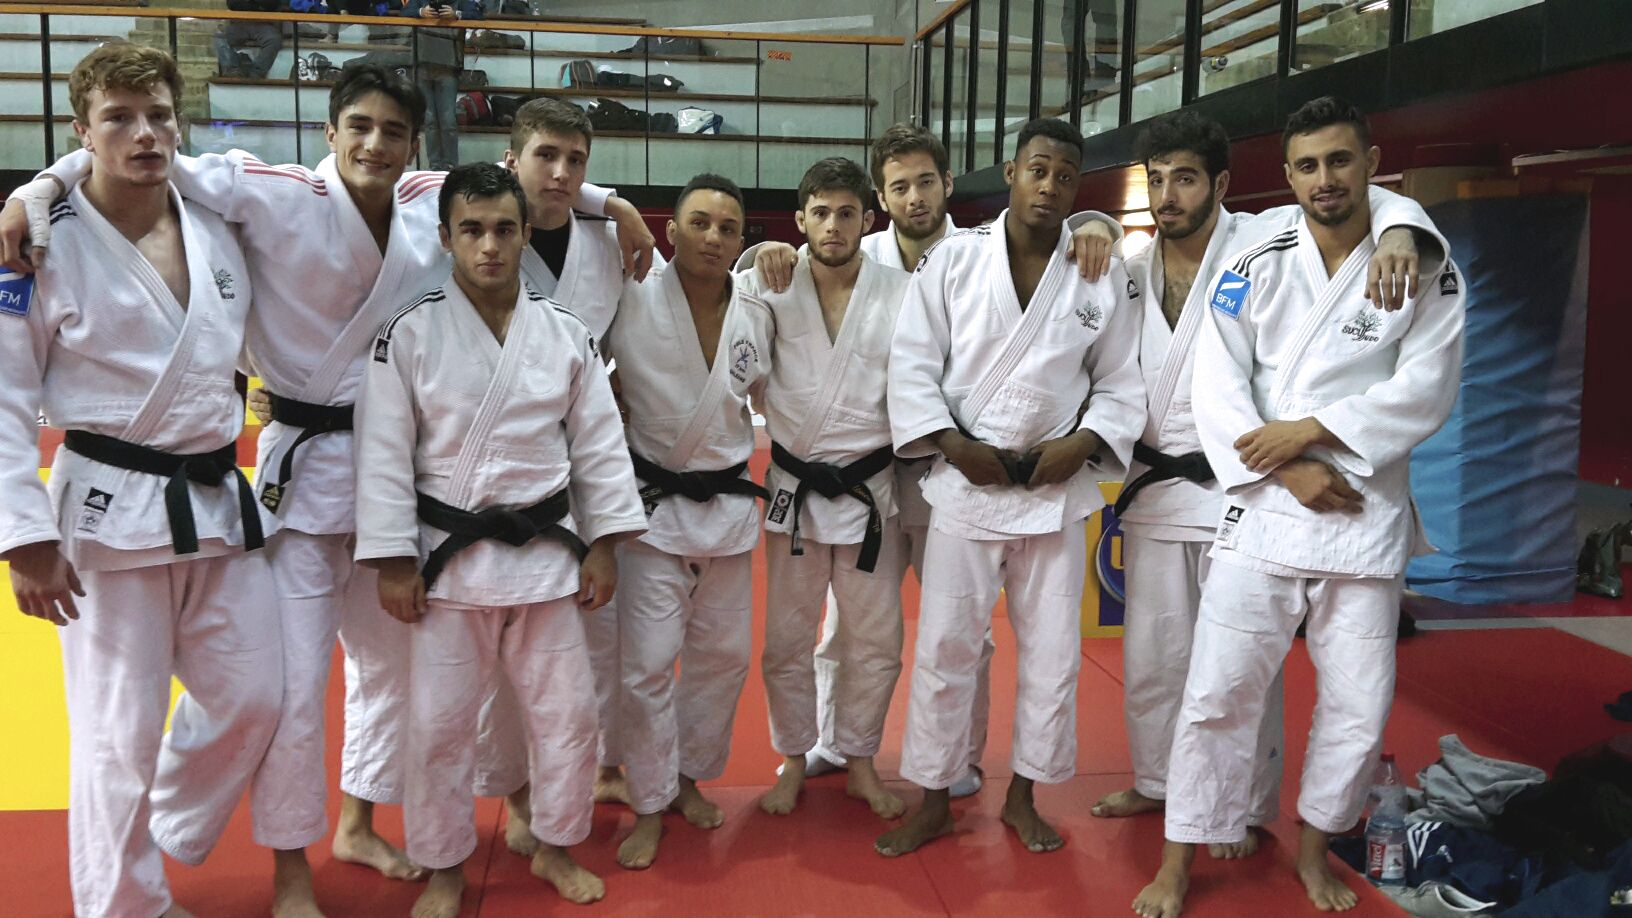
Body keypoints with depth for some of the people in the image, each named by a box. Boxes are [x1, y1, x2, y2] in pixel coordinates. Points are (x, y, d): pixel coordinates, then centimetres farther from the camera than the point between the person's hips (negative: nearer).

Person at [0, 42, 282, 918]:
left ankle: (164, 840, 37)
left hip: (218, 502, 6)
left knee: (251, 696, 11)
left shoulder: (217, 228, 6)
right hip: (111, 511, -5)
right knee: (121, 732, 3)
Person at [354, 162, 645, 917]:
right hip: (449, 556, -2)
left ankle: (555, 848, 33)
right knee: (440, 722, 7)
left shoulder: (565, 334, -1)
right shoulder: (409, 334, -7)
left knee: (566, 711, 11)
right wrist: (394, 563, -8)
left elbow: (599, 445, 3)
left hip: (545, 553, 2)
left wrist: (602, 544, 2)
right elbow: (384, 455, -7)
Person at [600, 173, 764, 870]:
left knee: (724, 654, 13)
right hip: (652, 501, -4)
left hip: (728, 502, 4)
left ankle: (689, 774, 35)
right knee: (646, 661, -3)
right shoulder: (634, 302, -13)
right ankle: (650, 805, 16)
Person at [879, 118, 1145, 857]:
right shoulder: (953, 259, -2)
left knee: (1053, 651, 9)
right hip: (966, 483, -1)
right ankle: (933, 802, 20)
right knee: (943, 648, 3)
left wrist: (1083, 442, -11)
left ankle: (1023, 797, 29)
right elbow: (912, 364, -3)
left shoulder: (1101, 275, 1)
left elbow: (1121, 382, 6)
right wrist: (953, 444, -13)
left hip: (1057, 489, 2)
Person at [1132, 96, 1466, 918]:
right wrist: (1288, 471, -15)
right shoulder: (1252, 273, 1)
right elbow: (1217, 391, -5)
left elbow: (1426, 389, -7)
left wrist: (1311, 430, -15)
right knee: (1217, 693, -2)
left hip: (1368, 516, 1)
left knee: (1357, 704, 8)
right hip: (1262, 509, -1)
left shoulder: (1425, 272, 2)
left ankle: (1315, 850, 31)